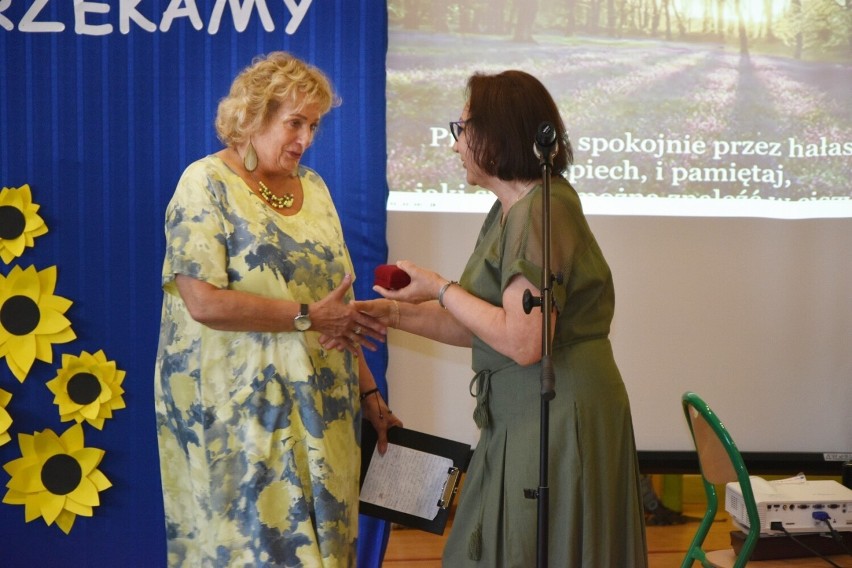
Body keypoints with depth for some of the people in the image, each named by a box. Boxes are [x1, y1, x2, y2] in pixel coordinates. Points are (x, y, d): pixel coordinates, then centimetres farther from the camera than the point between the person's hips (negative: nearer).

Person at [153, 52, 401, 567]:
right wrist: (307, 316, -18)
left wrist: (368, 392, 11)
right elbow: (203, 301, -19)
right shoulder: (207, 184, -8)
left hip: (319, 404, 6)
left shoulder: (314, 187, 11)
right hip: (238, 406, -6)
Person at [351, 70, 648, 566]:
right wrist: (395, 314, 8)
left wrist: (441, 289, -14)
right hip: (523, 417, 10)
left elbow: (522, 341, -25)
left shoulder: (541, 212, -18)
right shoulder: (508, 212, 12)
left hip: (556, 421, -10)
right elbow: (482, 326, 12)